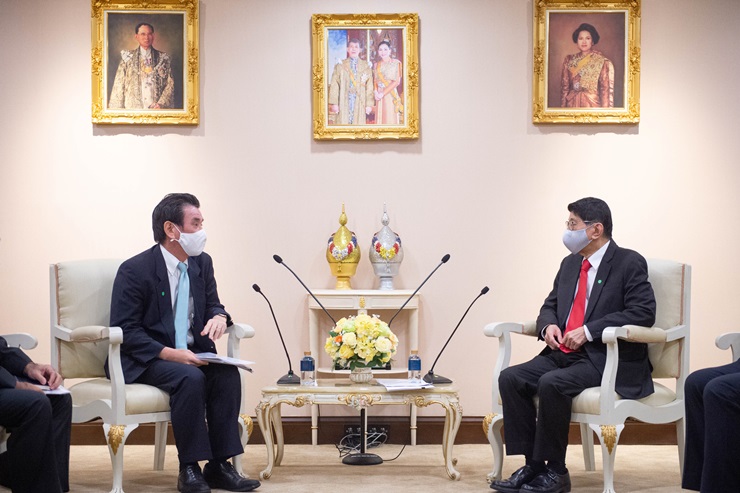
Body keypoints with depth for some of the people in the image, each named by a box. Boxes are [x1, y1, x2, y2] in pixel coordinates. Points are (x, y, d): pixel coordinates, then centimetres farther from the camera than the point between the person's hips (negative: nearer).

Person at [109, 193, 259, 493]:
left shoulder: (202, 263, 6)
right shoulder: (135, 270, -13)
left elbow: (212, 305, 15)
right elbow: (124, 330, -15)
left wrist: (219, 317, -12)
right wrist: (168, 353, -27)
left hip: (190, 354, 6)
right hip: (146, 360, -6)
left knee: (227, 374, -22)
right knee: (190, 378, -33)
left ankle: (219, 465, -17)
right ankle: (189, 469, -21)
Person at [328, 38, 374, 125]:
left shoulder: (366, 66, 11)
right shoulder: (340, 65, 10)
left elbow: (369, 86, 7)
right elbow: (334, 85, 4)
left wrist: (369, 104, -1)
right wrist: (334, 103, -5)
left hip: (360, 101, 0)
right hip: (343, 102, 0)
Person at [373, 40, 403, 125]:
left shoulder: (395, 63, -2)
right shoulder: (377, 64, 13)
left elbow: (396, 81, -8)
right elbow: (375, 81, 15)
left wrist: (383, 93, -12)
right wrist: (376, 92, -6)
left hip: (390, 95, -5)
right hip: (379, 96, 5)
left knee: (390, 120, -6)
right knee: (380, 119, 3)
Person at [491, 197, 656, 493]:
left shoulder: (629, 263, -6)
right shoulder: (570, 264, 17)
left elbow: (644, 312, -17)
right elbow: (550, 305, 24)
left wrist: (589, 330, -22)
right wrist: (549, 325, -2)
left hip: (607, 358, -7)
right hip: (564, 354, 8)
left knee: (552, 383, -32)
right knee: (510, 378, -14)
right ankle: (532, 465, -10)